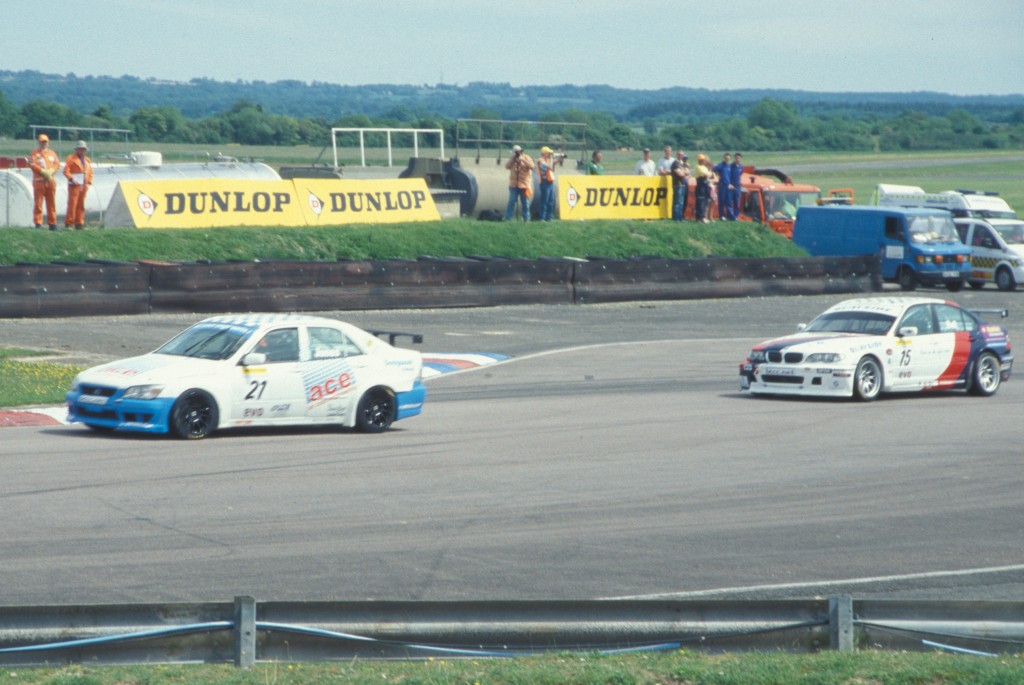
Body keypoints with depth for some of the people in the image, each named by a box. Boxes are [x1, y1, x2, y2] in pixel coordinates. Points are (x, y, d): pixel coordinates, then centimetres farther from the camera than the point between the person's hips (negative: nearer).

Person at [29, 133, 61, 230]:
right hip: (39, 181, -4)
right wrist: (43, 171, -15)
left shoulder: (52, 153, 17)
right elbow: (32, 164, -9)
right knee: (38, 203, -7)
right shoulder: (35, 153, 4)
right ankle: (38, 223, -5)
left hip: (51, 181, 4)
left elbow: (57, 164, 9)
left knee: (51, 203, 6)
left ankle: (52, 223, 11)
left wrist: (50, 171, -10)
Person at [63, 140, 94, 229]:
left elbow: (90, 172, 23)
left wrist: (89, 182, 10)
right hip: (74, 185, -6)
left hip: (84, 185, 6)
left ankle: (79, 223, 11)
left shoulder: (87, 160, 18)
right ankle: (69, 223, -8)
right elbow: (66, 171, -8)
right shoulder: (71, 158, -1)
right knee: (72, 204, -10)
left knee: (81, 205, 7)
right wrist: (71, 179, -19)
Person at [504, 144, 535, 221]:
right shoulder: (512, 159, 8)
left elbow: (531, 166, -15)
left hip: (524, 185, -1)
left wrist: (522, 159, -22)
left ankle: (526, 218, 11)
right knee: (511, 201, -5)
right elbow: (507, 166, -6)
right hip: (513, 184, 1)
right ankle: (508, 218, -4)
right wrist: (513, 159, -16)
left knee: (525, 203, 3)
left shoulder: (526, 158, 0)